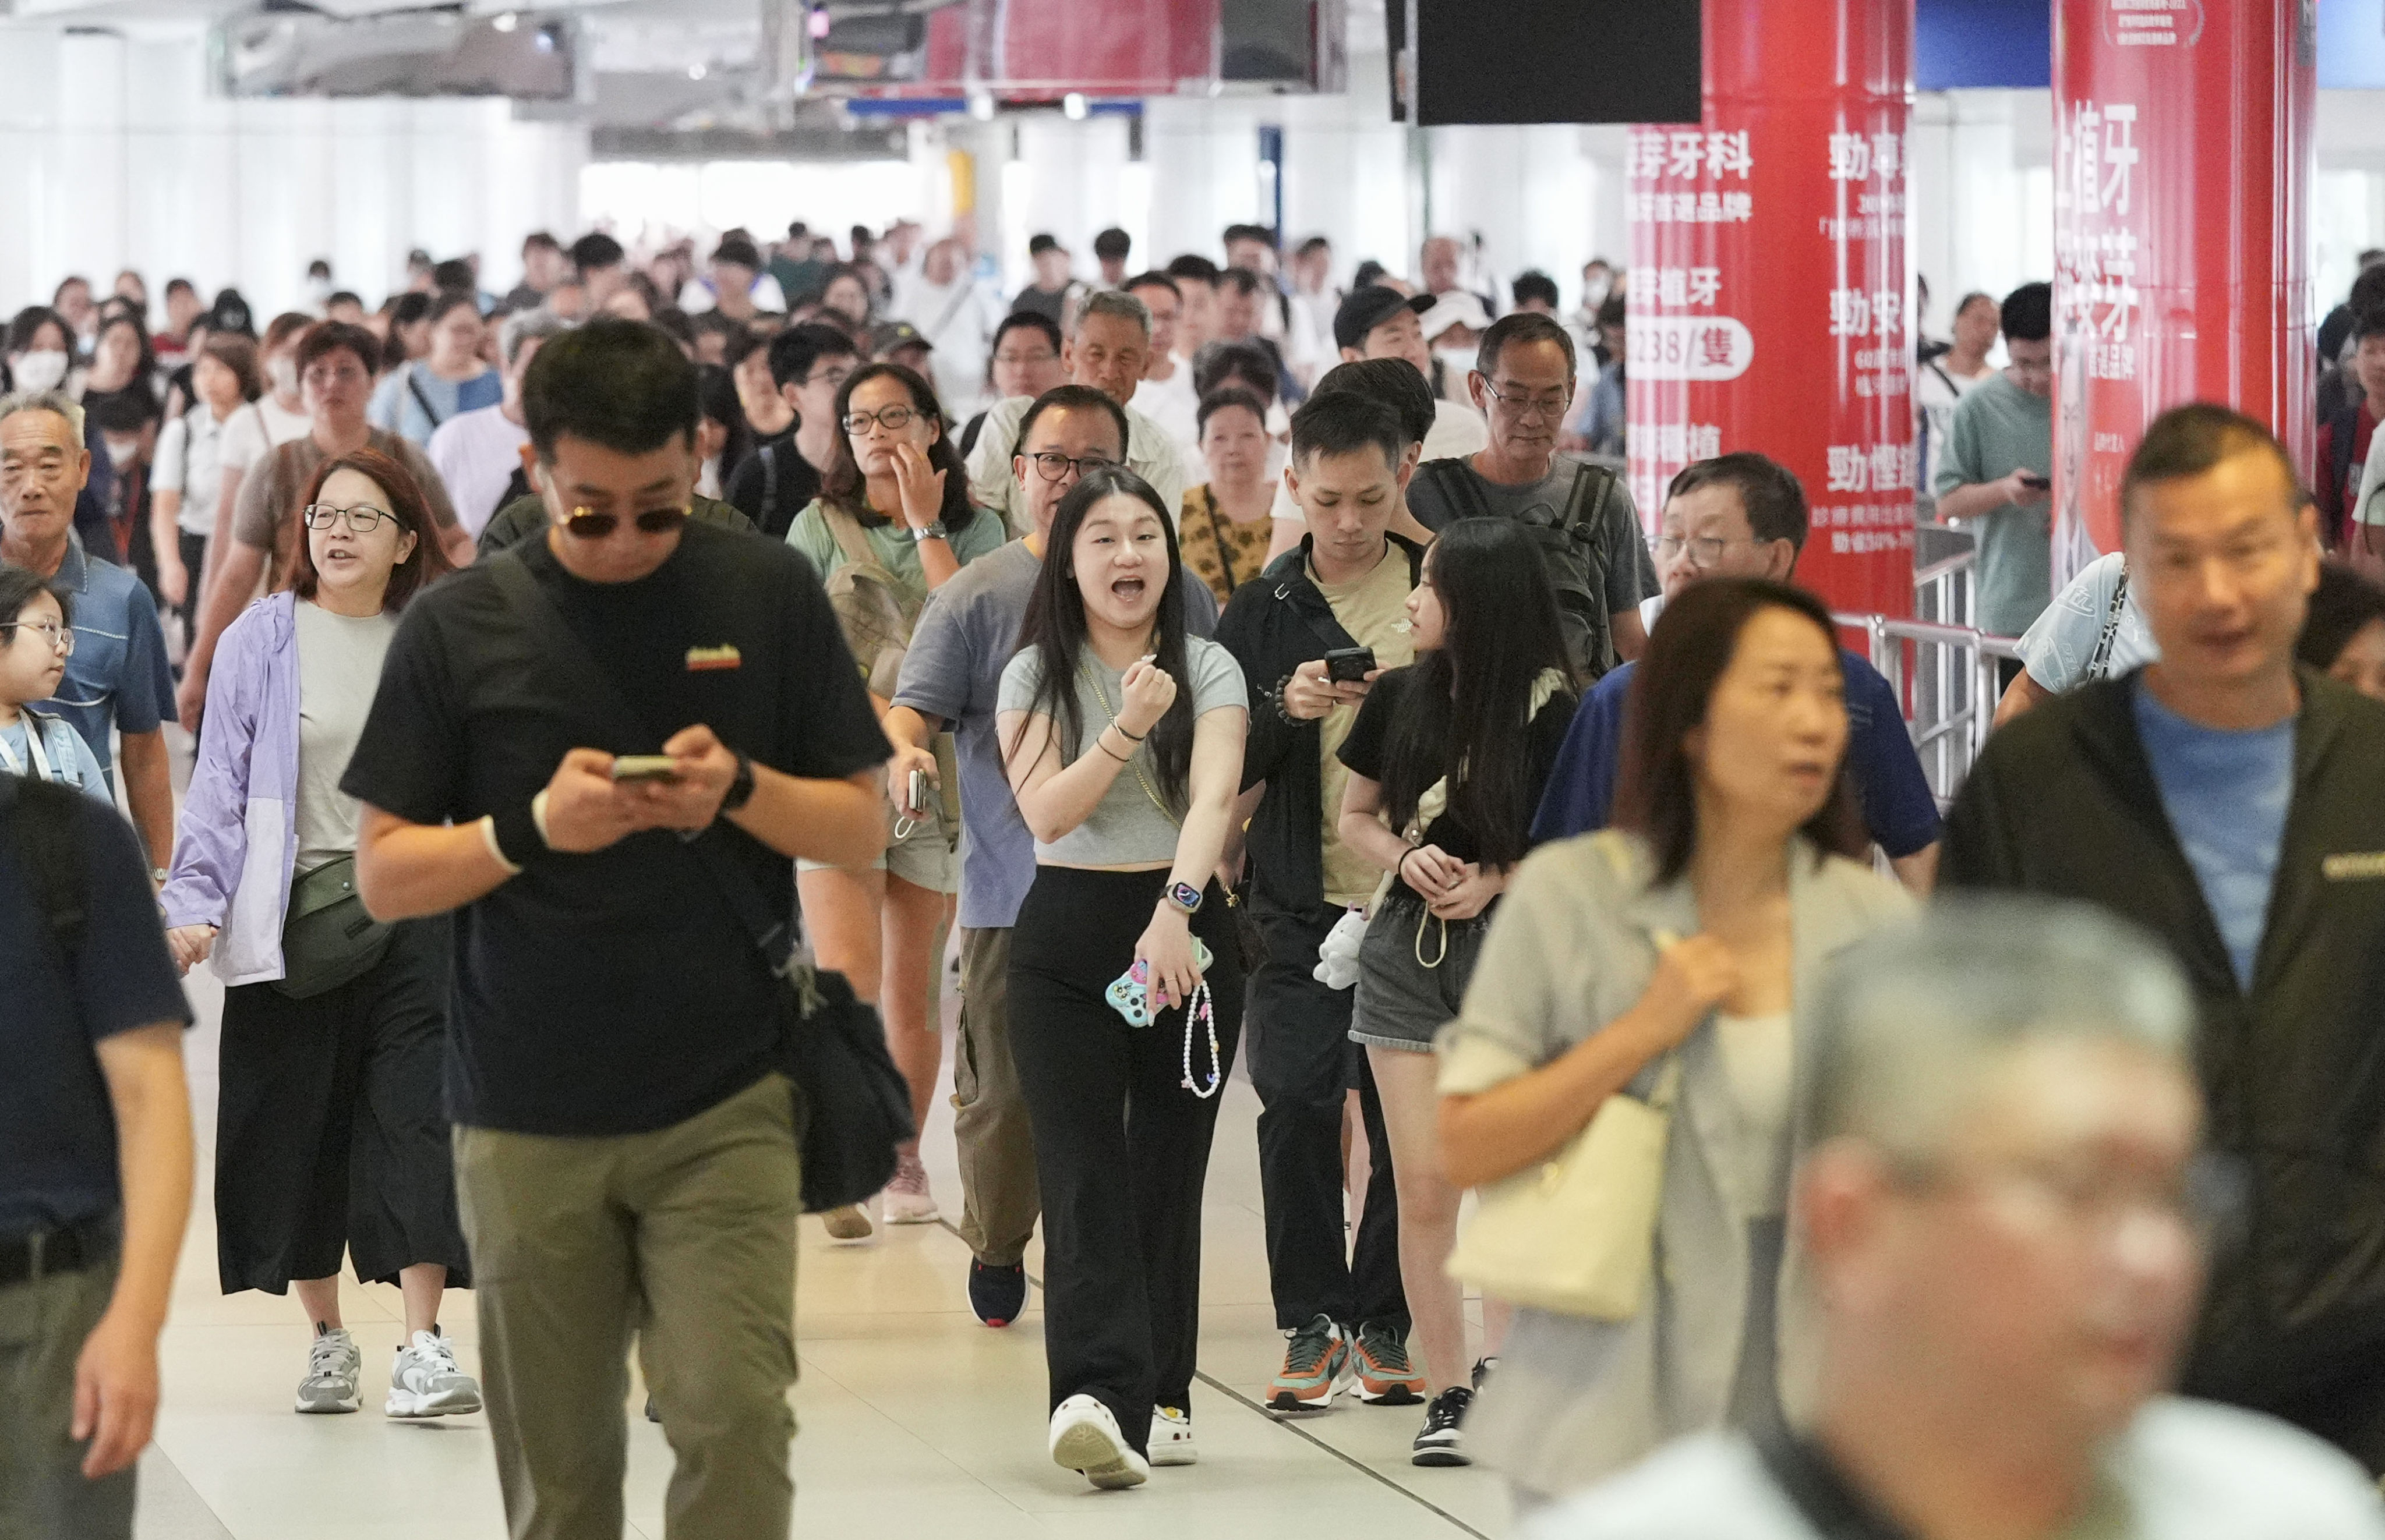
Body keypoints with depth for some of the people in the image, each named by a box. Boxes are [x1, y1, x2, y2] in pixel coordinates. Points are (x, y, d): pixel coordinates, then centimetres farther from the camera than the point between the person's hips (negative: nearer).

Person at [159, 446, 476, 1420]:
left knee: (417, 1121, -9)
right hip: (293, 921, 0)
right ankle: (327, 1340, 19)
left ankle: (422, 1347, -10)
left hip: (414, 912, 0)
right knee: (298, 1130, 5)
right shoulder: (263, 639, 3)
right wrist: (195, 906, -8)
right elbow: (221, 784, 2)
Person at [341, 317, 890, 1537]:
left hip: (724, 1107, -1)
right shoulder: (460, 626, 0)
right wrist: (533, 827, -16)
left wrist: (740, 789, -15)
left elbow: (862, 830, 5)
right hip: (526, 1122, 1)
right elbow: (382, 876, 2)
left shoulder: (768, 597, 1)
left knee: (736, 1423, -14)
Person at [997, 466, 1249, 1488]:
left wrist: (1175, 912, -31)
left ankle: (1159, 1397, 11)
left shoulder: (1209, 671, 0)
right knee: (1082, 1170, -11)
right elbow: (1044, 810, -9)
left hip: (1187, 930, 0)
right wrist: (1127, 729, -22)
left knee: (1169, 1171, 4)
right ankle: (1099, 1392, -24)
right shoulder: (1035, 674, 3)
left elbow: (1213, 796, -16)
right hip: (1066, 937, 0)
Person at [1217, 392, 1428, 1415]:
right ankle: (1311, 1322, 3)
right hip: (1303, 905, 0)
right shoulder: (1266, 610, 6)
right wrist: (1283, 709, -16)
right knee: (1295, 1102, -9)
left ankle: (1384, 1321, 15)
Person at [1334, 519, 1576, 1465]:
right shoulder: (1400, 697, 4)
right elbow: (1356, 818, 13)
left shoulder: (1549, 714, -7)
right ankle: (1446, 1394, 6)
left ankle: (1501, 1362, 7)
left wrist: (1495, 880, -16)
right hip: (1406, 948, 3)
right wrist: (1406, 858, -7)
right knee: (1424, 1190, 0)